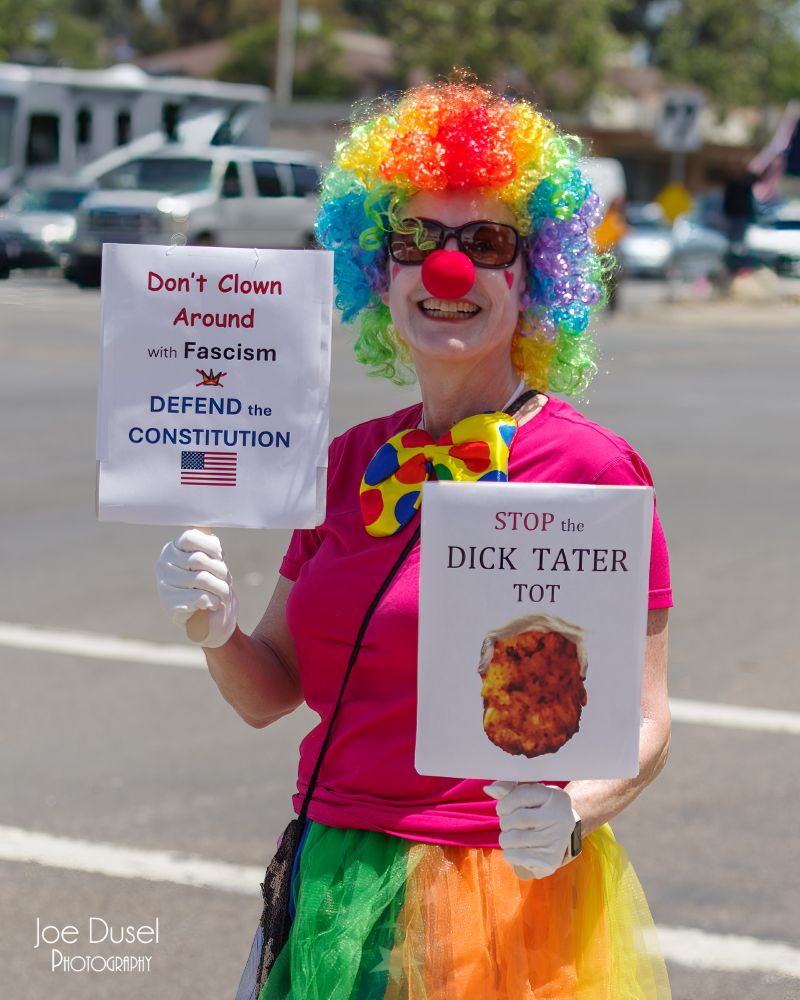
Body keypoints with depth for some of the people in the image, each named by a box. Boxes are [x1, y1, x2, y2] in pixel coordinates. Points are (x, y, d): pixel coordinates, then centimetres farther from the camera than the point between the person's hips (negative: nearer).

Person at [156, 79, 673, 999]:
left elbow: (642, 722, -10)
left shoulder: (590, 467, -10)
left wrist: (574, 811, -28)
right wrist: (215, 628, -10)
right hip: (332, 883, 5)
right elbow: (270, 694, 10)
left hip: (507, 897, -5)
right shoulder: (352, 460, 7)